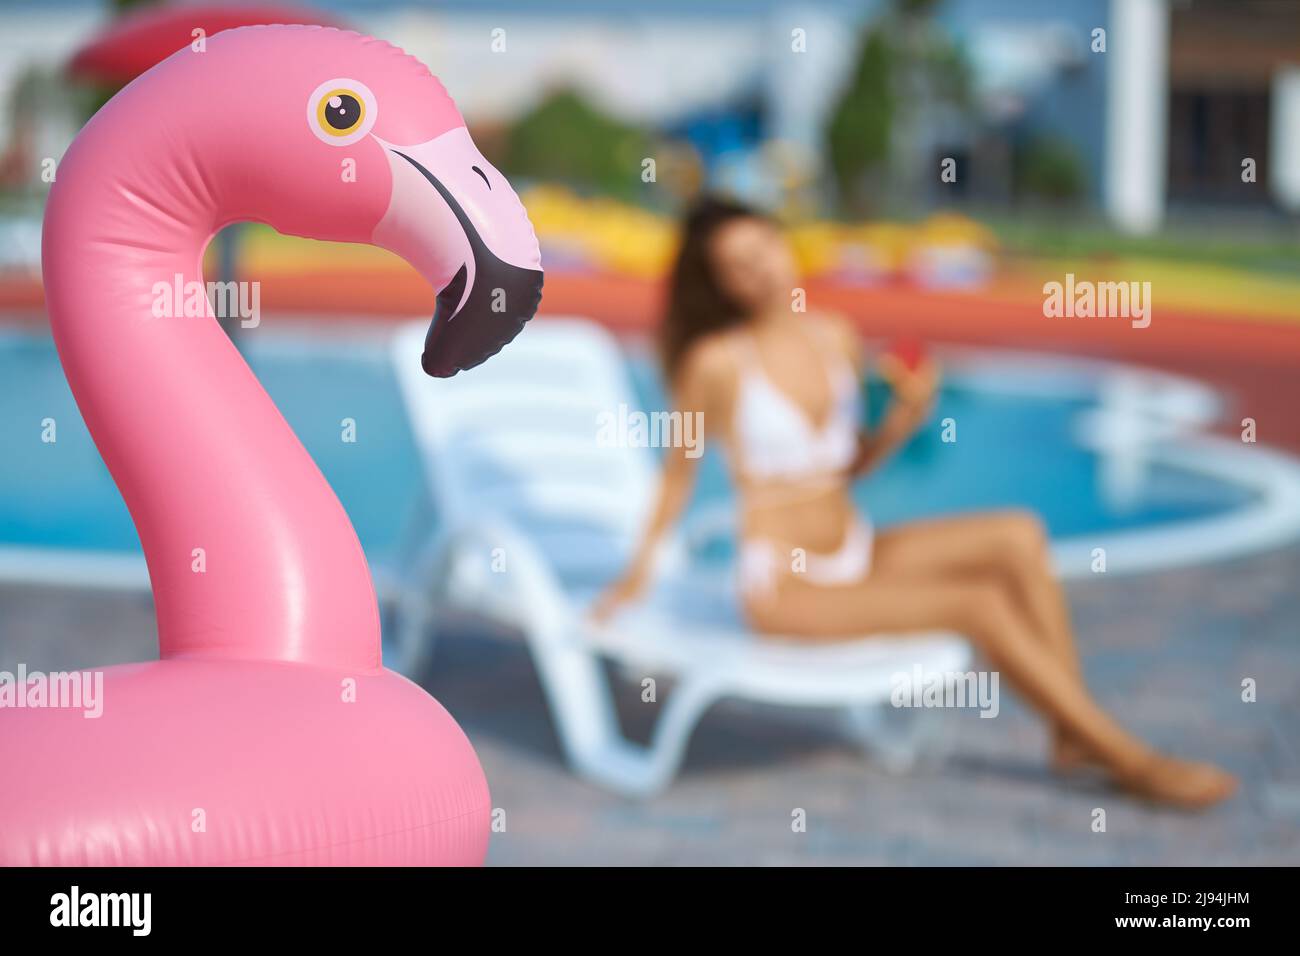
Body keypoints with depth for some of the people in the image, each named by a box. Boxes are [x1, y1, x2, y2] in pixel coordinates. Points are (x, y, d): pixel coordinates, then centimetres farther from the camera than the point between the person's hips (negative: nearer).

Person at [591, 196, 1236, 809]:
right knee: (983, 607, -22)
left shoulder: (836, 338, 6)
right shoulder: (716, 361, -11)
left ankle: (1075, 733, -15)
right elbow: (679, 470, 2)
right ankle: (1133, 761, -14)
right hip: (784, 584, -6)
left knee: (1018, 535, -15)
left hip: (857, 551, 7)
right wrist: (640, 571, 5)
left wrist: (903, 421, -2)